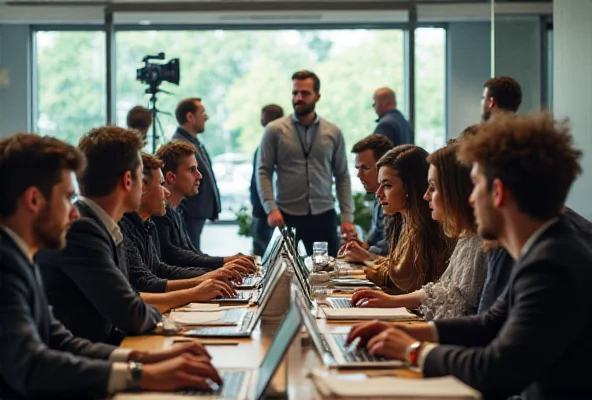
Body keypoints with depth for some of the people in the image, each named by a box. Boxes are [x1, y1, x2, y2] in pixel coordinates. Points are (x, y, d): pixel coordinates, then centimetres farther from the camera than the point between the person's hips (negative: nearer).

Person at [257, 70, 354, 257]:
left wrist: (347, 217, 1)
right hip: (287, 218, -2)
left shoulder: (333, 133, 7)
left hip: (324, 217, 2)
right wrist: (271, 208, -15)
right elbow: (263, 172, -2)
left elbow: (342, 177, 8)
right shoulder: (274, 130, 1)